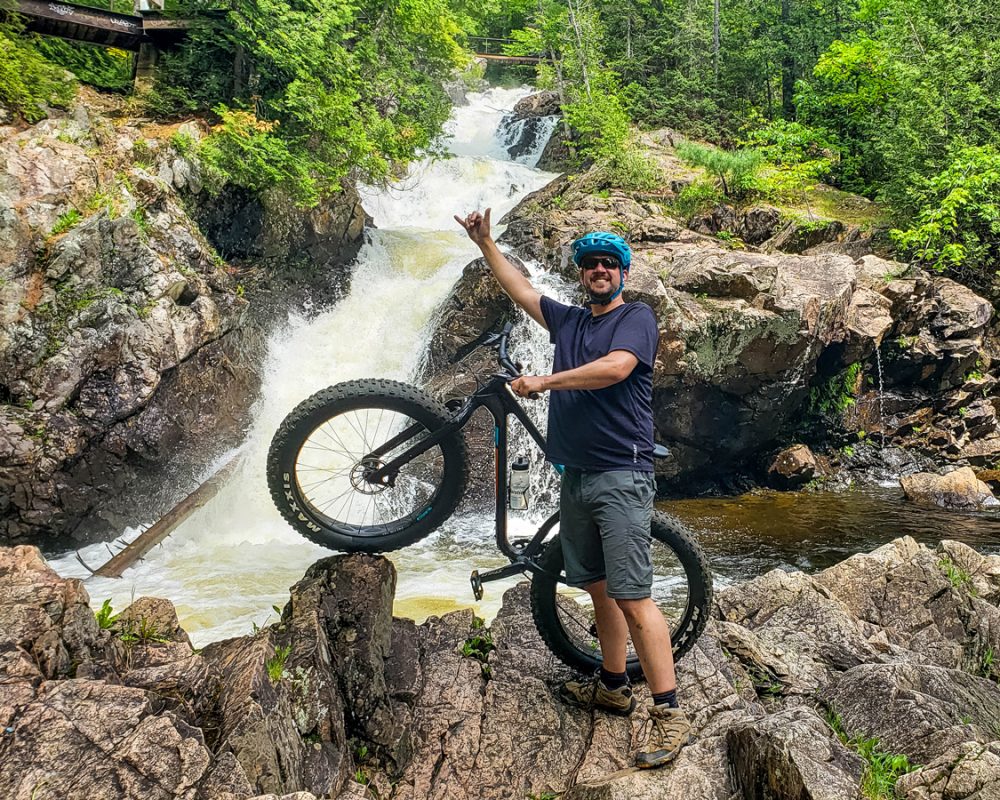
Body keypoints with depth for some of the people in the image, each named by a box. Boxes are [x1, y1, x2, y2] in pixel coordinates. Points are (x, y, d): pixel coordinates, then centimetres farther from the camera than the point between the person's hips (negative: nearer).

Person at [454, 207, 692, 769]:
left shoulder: (637, 318, -3)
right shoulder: (568, 320, 17)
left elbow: (616, 367, -22)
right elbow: (520, 288, 27)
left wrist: (543, 381, -17)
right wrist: (486, 242, 28)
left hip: (621, 476, -7)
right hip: (576, 476, 7)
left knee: (633, 597, -11)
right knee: (598, 586, 15)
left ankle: (670, 714, -6)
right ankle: (613, 686, 29)